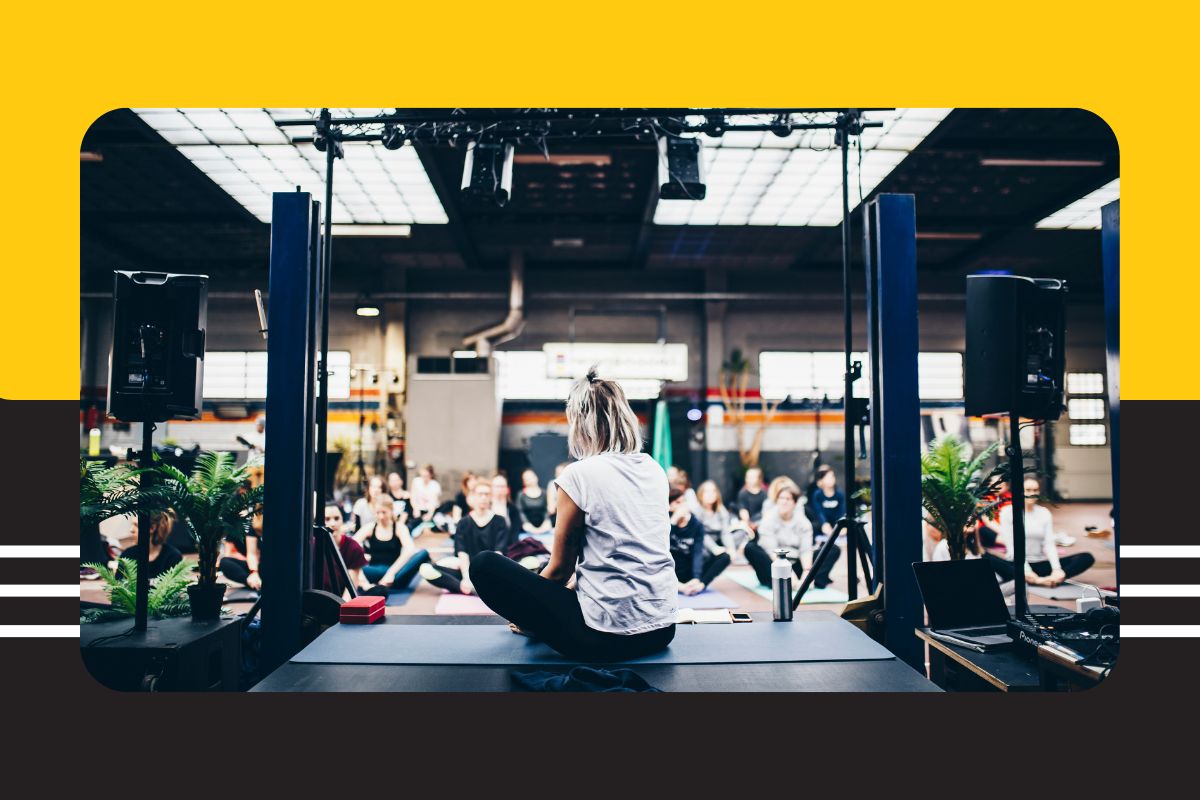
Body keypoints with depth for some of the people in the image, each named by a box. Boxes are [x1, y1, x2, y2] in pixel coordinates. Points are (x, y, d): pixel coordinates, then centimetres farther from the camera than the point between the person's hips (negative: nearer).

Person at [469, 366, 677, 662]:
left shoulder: (579, 474, -13)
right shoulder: (655, 471, 6)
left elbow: (560, 568, -2)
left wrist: (531, 616, 18)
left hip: (607, 637, -7)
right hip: (663, 629, 7)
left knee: (484, 565, 0)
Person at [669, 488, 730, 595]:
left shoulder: (697, 524, -6)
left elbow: (698, 553, -16)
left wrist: (696, 578, -29)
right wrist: (674, 520, -29)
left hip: (691, 570, 2)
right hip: (674, 572, -2)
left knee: (724, 557, -19)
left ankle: (701, 584, -35)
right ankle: (679, 586, -36)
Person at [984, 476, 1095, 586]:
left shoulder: (1044, 512, 10)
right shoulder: (1007, 511, -1)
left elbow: (1049, 544, 1)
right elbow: (1011, 546, -9)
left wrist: (1057, 569, -17)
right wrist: (1026, 570, -23)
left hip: (1040, 565, 4)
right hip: (1015, 566, -4)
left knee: (1087, 558, -15)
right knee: (986, 557, -35)